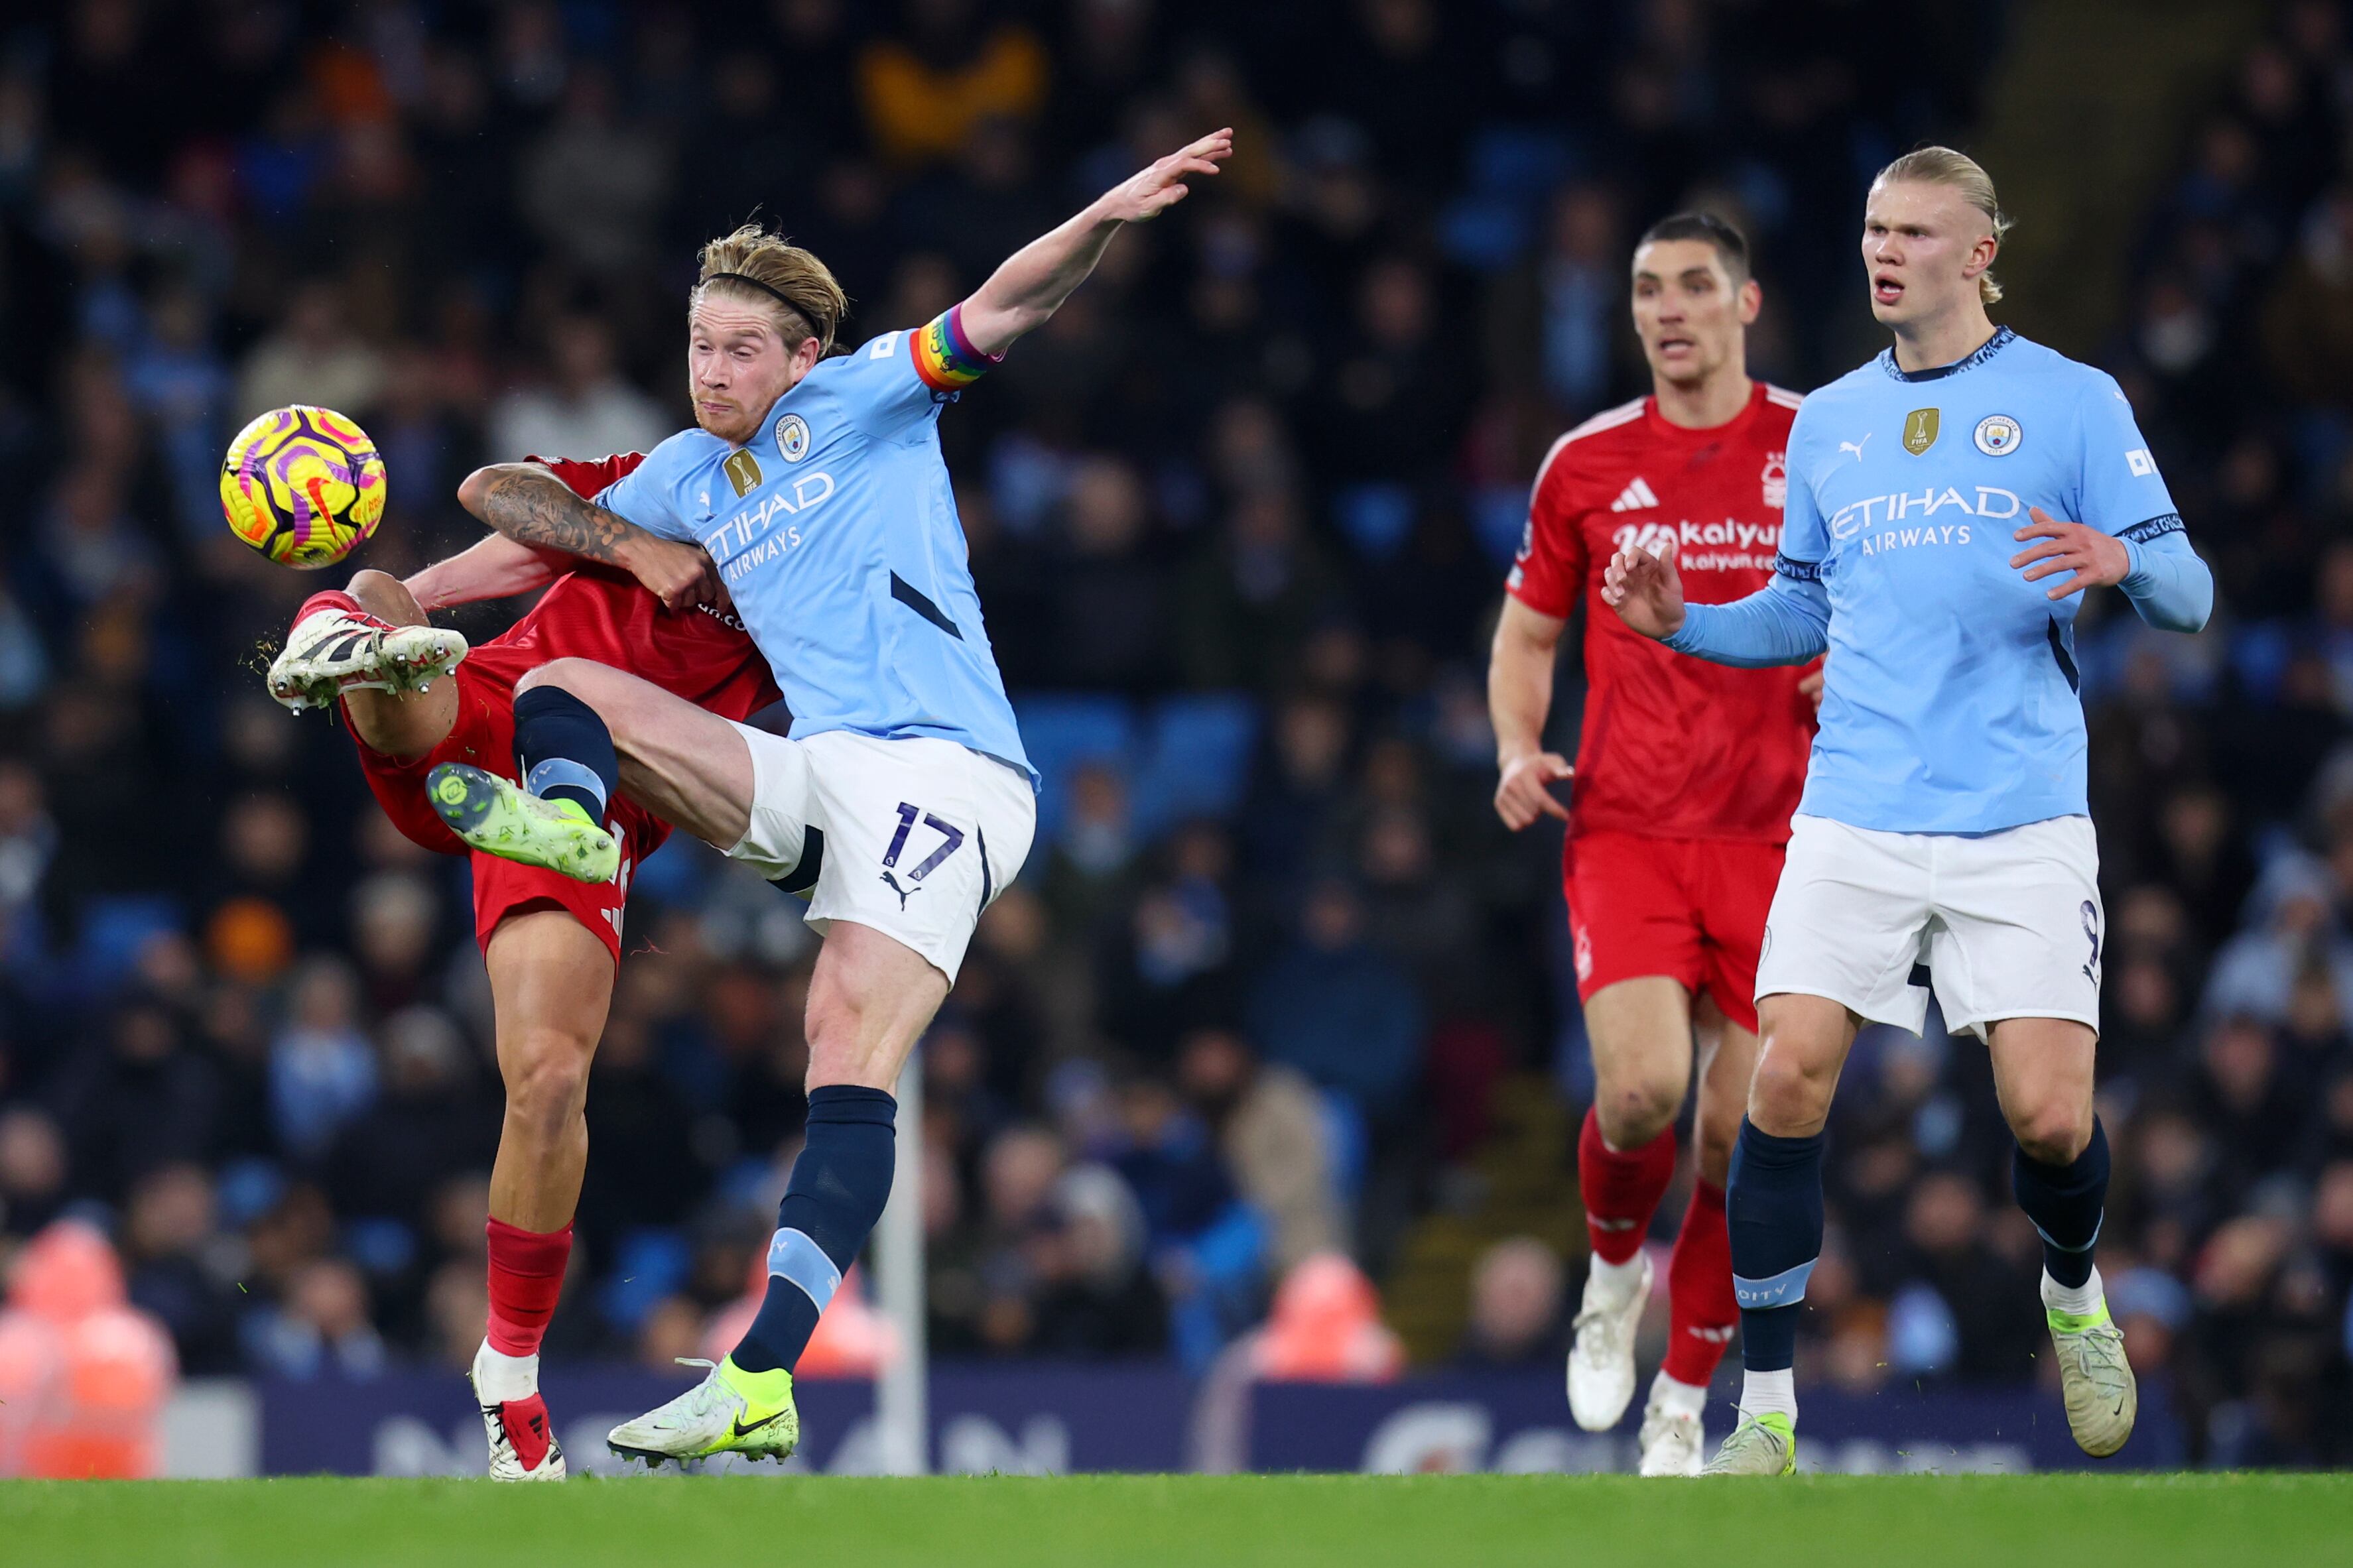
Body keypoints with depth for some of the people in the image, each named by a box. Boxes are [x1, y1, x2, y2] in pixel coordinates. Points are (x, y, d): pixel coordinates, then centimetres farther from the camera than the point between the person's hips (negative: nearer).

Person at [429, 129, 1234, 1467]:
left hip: (939, 769, -7)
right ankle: (564, 817, -36)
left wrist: (1102, 222, -22)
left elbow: (999, 313, -6)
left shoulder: (857, 402, 5)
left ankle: (763, 1383, -34)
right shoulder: (686, 477, 20)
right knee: (562, 690, -2)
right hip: (811, 775, 7)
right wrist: (634, 547, 9)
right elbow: (508, 498, 27)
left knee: (852, 1052, -20)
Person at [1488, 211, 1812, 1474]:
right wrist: (1519, 749, -2)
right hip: (1625, 832, 0)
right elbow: (1526, 633, 16)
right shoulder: (1587, 465, 6)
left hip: (1775, 837, 0)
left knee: (1741, 1135, -3)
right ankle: (1613, 1276, 13)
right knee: (1640, 1090, -20)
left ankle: (1682, 1405, 14)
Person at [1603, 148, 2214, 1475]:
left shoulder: (2074, 403, 3)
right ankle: (1768, 1411, -3)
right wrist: (1686, 624, 7)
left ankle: (2076, 1300, 27)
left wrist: (2120, 563, -23)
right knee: (1789, 1079, -12)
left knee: (2049, 1116, -8)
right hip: (1855, 817, 3)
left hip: (2023, 826, -3)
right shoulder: (1828, 421, 15)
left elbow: (2189, 593, 0)